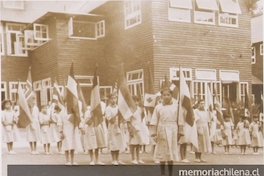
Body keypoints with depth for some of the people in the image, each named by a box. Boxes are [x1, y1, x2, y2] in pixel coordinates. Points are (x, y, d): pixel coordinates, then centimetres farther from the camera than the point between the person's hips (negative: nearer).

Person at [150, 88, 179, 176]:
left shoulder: (176, 106, 4)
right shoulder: (158, 107, 2)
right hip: (162, 130, 0)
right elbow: (155, 122, 2)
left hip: (172, 130, 0)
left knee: (171, 152, 6)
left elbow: (179, 120, 6)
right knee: (162, 152, 4)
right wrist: (155, 133, -3)